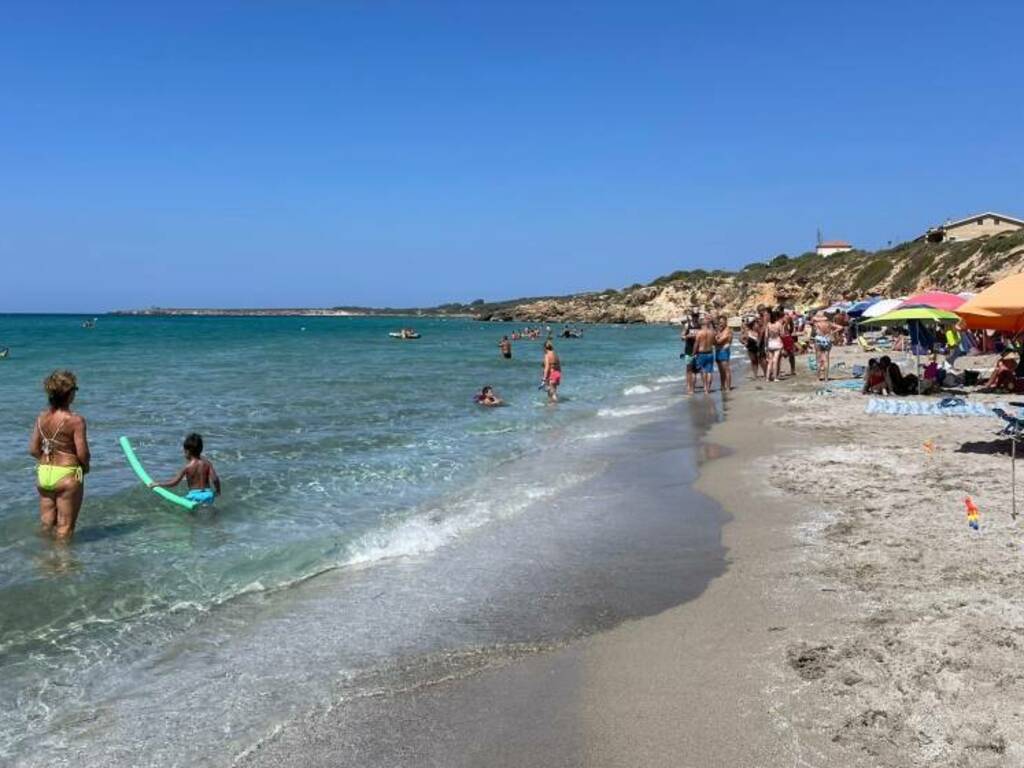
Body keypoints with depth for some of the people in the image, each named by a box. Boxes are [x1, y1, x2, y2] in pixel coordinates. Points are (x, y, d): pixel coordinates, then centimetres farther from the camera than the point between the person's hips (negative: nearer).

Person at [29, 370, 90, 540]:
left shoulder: (42, 417, 1)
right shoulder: (75, 420, -17)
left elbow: (33, 449, 4)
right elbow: (82, 453, -18)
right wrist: (85, 467, 1)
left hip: (43, 473, 6)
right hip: (67, 475, -6)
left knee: (46, 524, 19)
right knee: (64, 527, 6)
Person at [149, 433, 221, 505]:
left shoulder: (187, 467, -5)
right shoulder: (207, 463, 2)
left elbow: (174, 482, -1)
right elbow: (215, 479, -4)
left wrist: (157, 484, 11)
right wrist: (217, 491, 14)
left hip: (195, 496, -4)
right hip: (208, 495, 4)